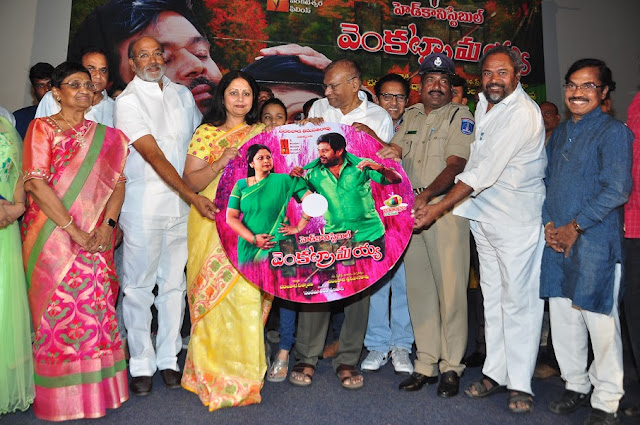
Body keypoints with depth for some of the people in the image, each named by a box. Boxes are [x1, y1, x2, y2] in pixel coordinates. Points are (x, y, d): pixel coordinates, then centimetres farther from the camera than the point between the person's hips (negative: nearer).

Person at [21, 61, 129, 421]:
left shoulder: (106, 135, 13)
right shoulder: (42, 128, 1)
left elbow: (118, 182, 7)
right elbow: (37, 184, -8)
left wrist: (107, 224, -8)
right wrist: (73, 230, -14)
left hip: (96, 239, 3)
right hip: (52, 238, -3)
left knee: (96, 310, 4)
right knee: (56, 310, 2)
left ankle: (98, 388, 19)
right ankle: (59, 396, 18)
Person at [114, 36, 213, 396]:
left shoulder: (183, 94, 13)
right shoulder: (128, 101, -5)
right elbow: (155, 156, -15)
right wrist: (193, 196, -22)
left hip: (183, 204, 5)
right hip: (144, 205, -4)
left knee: (174, 283, 9)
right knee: (140, 285, 4)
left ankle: (168, 359, 21)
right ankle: (142, 364, 17)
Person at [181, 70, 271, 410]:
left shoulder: (262, 133, 13)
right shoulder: (206, 133, 4)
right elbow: (190, 181, -3)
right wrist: (220, 163, -17)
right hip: (213, 225, -2)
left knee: (247, 295, -2)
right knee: (218, 296, 0)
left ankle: (243, 373, 17)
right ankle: (215, 373, 19)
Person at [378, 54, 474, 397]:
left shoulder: (460, 116, 2)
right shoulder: (410, 116, 18)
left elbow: (455, 165, -11)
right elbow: (395, 151, 10)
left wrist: (427, 194, -26)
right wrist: (388, 151, -14)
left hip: (447, 209, -5)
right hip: (411, 210, 5)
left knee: (450, 287, -4)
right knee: (418, 287, 8)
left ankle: (451, 366, 10)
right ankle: (426, 364, 19)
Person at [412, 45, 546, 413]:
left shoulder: (523, 113, -16)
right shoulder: (484, 104, 11)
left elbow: (486, 172, -21)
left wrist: (439, 207, -20)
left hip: (518, 217, -7)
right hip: (484, 214, 8)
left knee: (518, 298, -2)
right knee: (492, 296, 12)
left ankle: (520, 384, 10)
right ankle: (496, 372, 23)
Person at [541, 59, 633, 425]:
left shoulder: (614, 131, -4)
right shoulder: (559, 134, 16)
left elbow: (617, 189, -12)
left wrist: (575, 227, -13)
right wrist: (549, 222, 2)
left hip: (596, 241, -6)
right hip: (557, 240, 6)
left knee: (600, 320, 1)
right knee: (562, 316, 11)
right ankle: (576, 385, 30)